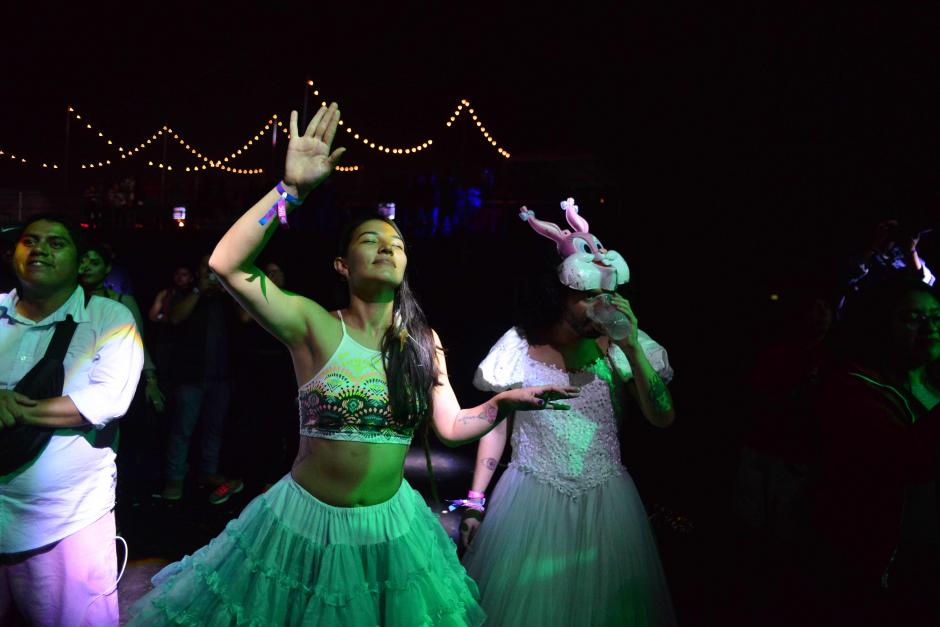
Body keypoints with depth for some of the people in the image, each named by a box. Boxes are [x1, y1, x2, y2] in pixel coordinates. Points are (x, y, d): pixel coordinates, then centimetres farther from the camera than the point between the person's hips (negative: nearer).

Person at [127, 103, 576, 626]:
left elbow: (452, 426, 3)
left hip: (392, 525, 4)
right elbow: (228, 265, -25)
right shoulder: (315, 325, -12)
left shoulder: (424, 341, 0)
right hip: (308, 521, -3)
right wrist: (291, 189, -29)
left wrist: (504, 403, -13)